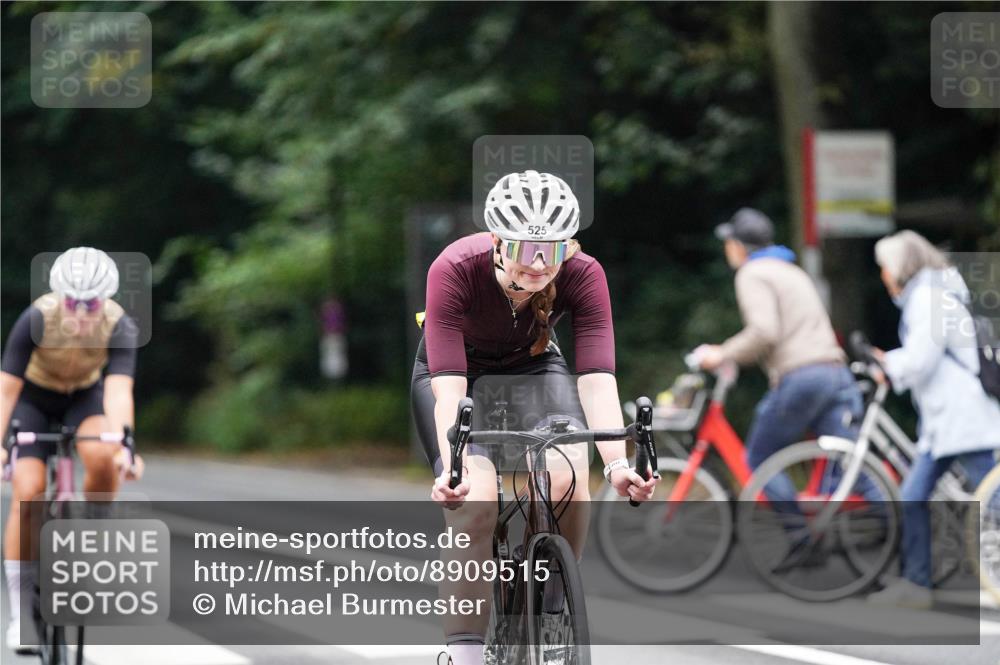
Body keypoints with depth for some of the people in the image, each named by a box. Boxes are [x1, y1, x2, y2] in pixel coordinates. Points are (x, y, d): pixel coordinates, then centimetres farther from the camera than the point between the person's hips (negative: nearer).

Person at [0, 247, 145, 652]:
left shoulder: (119, 327, -29)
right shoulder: (36, 319, -32)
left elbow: (118, 391, -38)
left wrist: (124, 446, -54)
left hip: (85, 397, 1)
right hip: (34, 398, -1)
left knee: (103, 458, -31)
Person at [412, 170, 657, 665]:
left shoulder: (583, 276, -28)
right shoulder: (454, 271, -34)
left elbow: (597, 379, -34)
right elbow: (449, 387, -39)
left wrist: (617, 463, -48)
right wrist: (452, 469, -53)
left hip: (533, 366, 2)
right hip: (455, 370, -2)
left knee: (568, 475, -26)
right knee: (474, 497, -25)